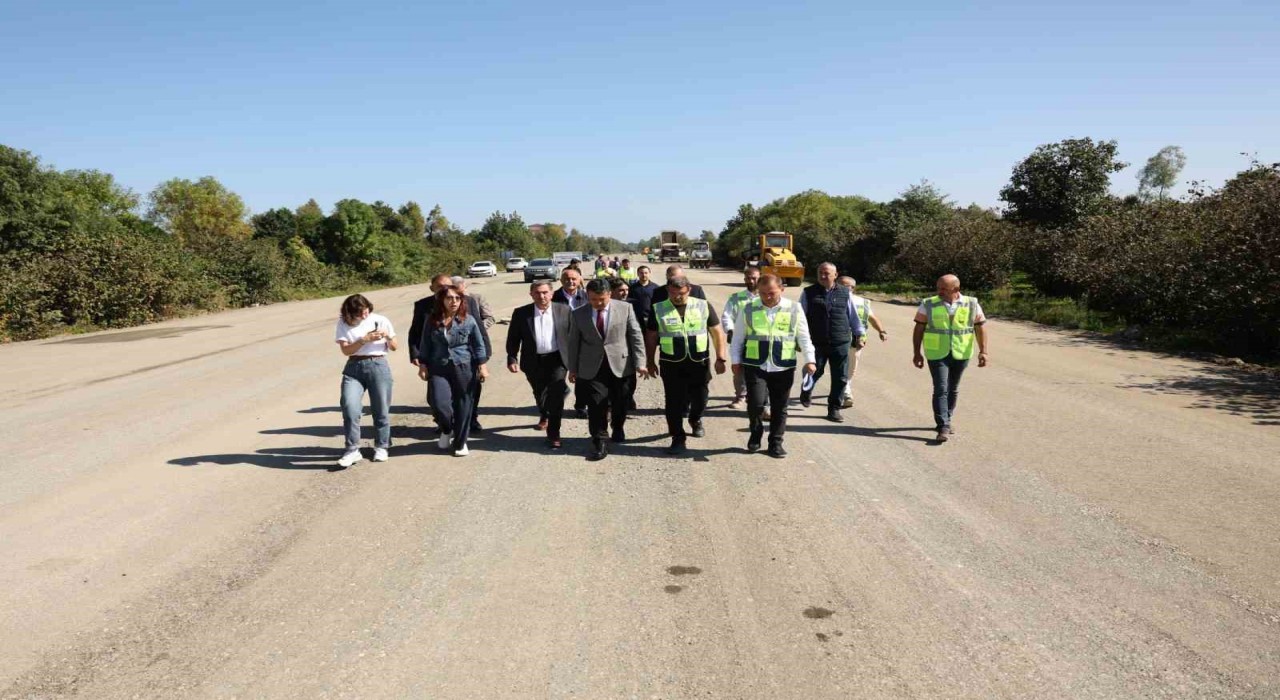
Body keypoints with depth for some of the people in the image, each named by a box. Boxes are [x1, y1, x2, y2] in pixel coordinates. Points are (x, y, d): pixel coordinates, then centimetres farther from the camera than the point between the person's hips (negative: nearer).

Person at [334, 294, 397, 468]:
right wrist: (365, 339, -16)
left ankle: (381, 447, 23)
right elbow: (345, 350, -6)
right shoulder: (344, 324, 3)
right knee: (350, 407, -15)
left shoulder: (381, 320, 4)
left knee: (381, 409, 4)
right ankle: (352, 450, -6)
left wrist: (388, 337, -12)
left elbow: (394, 347, 8)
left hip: (378, 365, 0)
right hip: (354, 368, 0)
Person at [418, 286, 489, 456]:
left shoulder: (468, 320, -2)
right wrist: (423, 365, 5)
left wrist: (482, 365, -1)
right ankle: (446, 430, 20)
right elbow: (425, 344, 8)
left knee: (463, 406, 4)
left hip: (464, 368, 0)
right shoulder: (432, 320, 1)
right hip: (439, 368, 0)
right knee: (439, 404, -13)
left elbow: (479, 344, 3)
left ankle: (460, 443, 21)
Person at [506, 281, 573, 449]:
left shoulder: (563, 310, -3)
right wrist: (512, 359, -7)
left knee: (556, 396, -10)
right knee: (540, 394, 19)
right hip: (534, 362, 2)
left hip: (557, 359, -2)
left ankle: (553, 434, -1)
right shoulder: (521, 313, -3)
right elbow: (513, 339, 2)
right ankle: (544, 416, 51)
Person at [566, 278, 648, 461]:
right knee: (596, 404, -6)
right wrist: (573, 368, 7)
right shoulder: (578, 314, 0)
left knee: (620, 403, 13)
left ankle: (618, 428, 40)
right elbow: (573, 342, 7)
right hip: (592, 367, 0)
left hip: (620, 365, 0)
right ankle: (599, 443, 2)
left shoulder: (625, 308, -4)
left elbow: (636, 336, -2)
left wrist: (639, 363, -5)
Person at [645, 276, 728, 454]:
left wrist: (720, 358, -3)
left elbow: (717, 332, 2)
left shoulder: (703, 306, -2)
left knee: (700, 398, 12)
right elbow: (651, 337, 6)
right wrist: (651, 362, 6)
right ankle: (678, 438, 14)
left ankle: (695, 420, 43)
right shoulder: (658, 309, -2)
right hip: (671, 364, -1)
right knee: (674, 402, 2)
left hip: (699, 362, 1)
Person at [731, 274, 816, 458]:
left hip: (783, 367, 1)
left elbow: (804, 337, 5)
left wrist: (810, 359, -3)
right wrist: (735, 360, 6)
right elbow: (738, 337, 8)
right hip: (755, 366, -1)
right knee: (755, 403, -11)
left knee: (779, 407, 7)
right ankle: (756, 433, 18)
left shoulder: (794, 309, 1)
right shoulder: (749, 309, 1)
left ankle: (776, 443, 22)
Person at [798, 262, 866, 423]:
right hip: (816, 343, -2)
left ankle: (834, 409, 14)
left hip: (841, 343, 2)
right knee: (814, 372, 5)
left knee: (840, 377, 2)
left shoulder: (845, 293, 7)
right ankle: (805, 394, 37)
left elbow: (853, 316, 15)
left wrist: (860, 334, 13)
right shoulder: (808, 293, 2)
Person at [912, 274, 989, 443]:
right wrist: (916, 353, -1)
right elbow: (919, 329, 1)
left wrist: (983, 351, -9)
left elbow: (981, 327, 0)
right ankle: (943, 428, -11)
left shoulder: (972, 305, 0)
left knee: (953, 390, 14)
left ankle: (947, 421, 29)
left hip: (961, 355, 2)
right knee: (941, 390, -10)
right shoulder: (928, 305, -3)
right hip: (937, 354, -2)